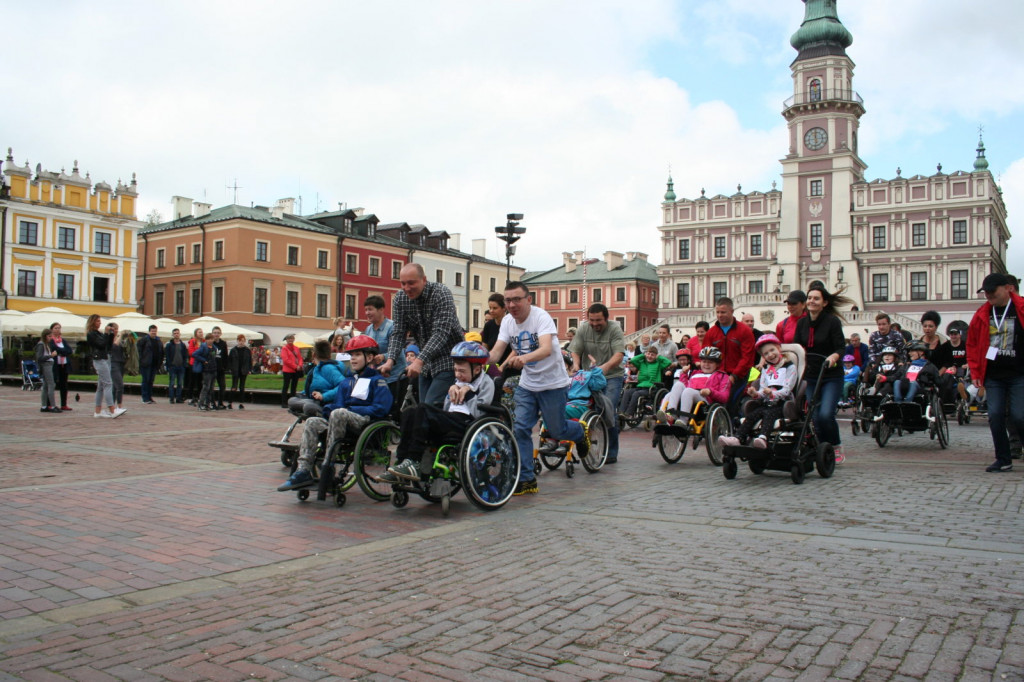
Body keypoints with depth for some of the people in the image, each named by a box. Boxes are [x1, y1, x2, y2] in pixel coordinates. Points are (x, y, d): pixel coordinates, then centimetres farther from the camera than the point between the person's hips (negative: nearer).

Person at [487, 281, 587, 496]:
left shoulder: (541, 317, -21)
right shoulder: (507, 321, -3)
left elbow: (546, 349, -37)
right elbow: (496, 351, -11)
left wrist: (524, 358, -56)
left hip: (553, 383, -5)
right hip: (527, 384, 5)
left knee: (556, 431, 5)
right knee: (520, 429, -6)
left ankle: (580, 432, 39)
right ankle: (526, 480, 2)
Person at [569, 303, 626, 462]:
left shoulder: (615, 329, -7)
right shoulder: (583, 329, 5)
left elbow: (619, 356, -18)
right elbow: (575, 351, 2)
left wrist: (605, 367, -35)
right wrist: (576, 364, -20)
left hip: (612, 377, -4)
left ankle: (611, 453, -5)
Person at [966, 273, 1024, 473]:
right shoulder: (982, 314, 6)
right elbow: (972, 344, 14)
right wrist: (975, 372, 8)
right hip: (993, 376, 4)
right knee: (995, 416, 0)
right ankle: (1003, 460, 10)